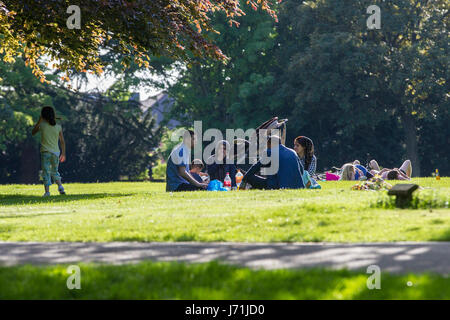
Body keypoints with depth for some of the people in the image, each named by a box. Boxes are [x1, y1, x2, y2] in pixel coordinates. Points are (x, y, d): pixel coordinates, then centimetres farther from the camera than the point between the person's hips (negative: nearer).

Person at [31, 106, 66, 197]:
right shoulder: (58, 127, 2)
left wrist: (39, 121, 15)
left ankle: (47, 191, -8)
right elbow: (62, 141, 4)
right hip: (56, 152, 3)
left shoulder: (42, 125, -5)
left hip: (45, 152, -3)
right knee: (55, 171, 18)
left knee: (46, 172, 1)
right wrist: (63, 153, 12)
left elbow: (33, 132, 12)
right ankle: (60, 185, -4)